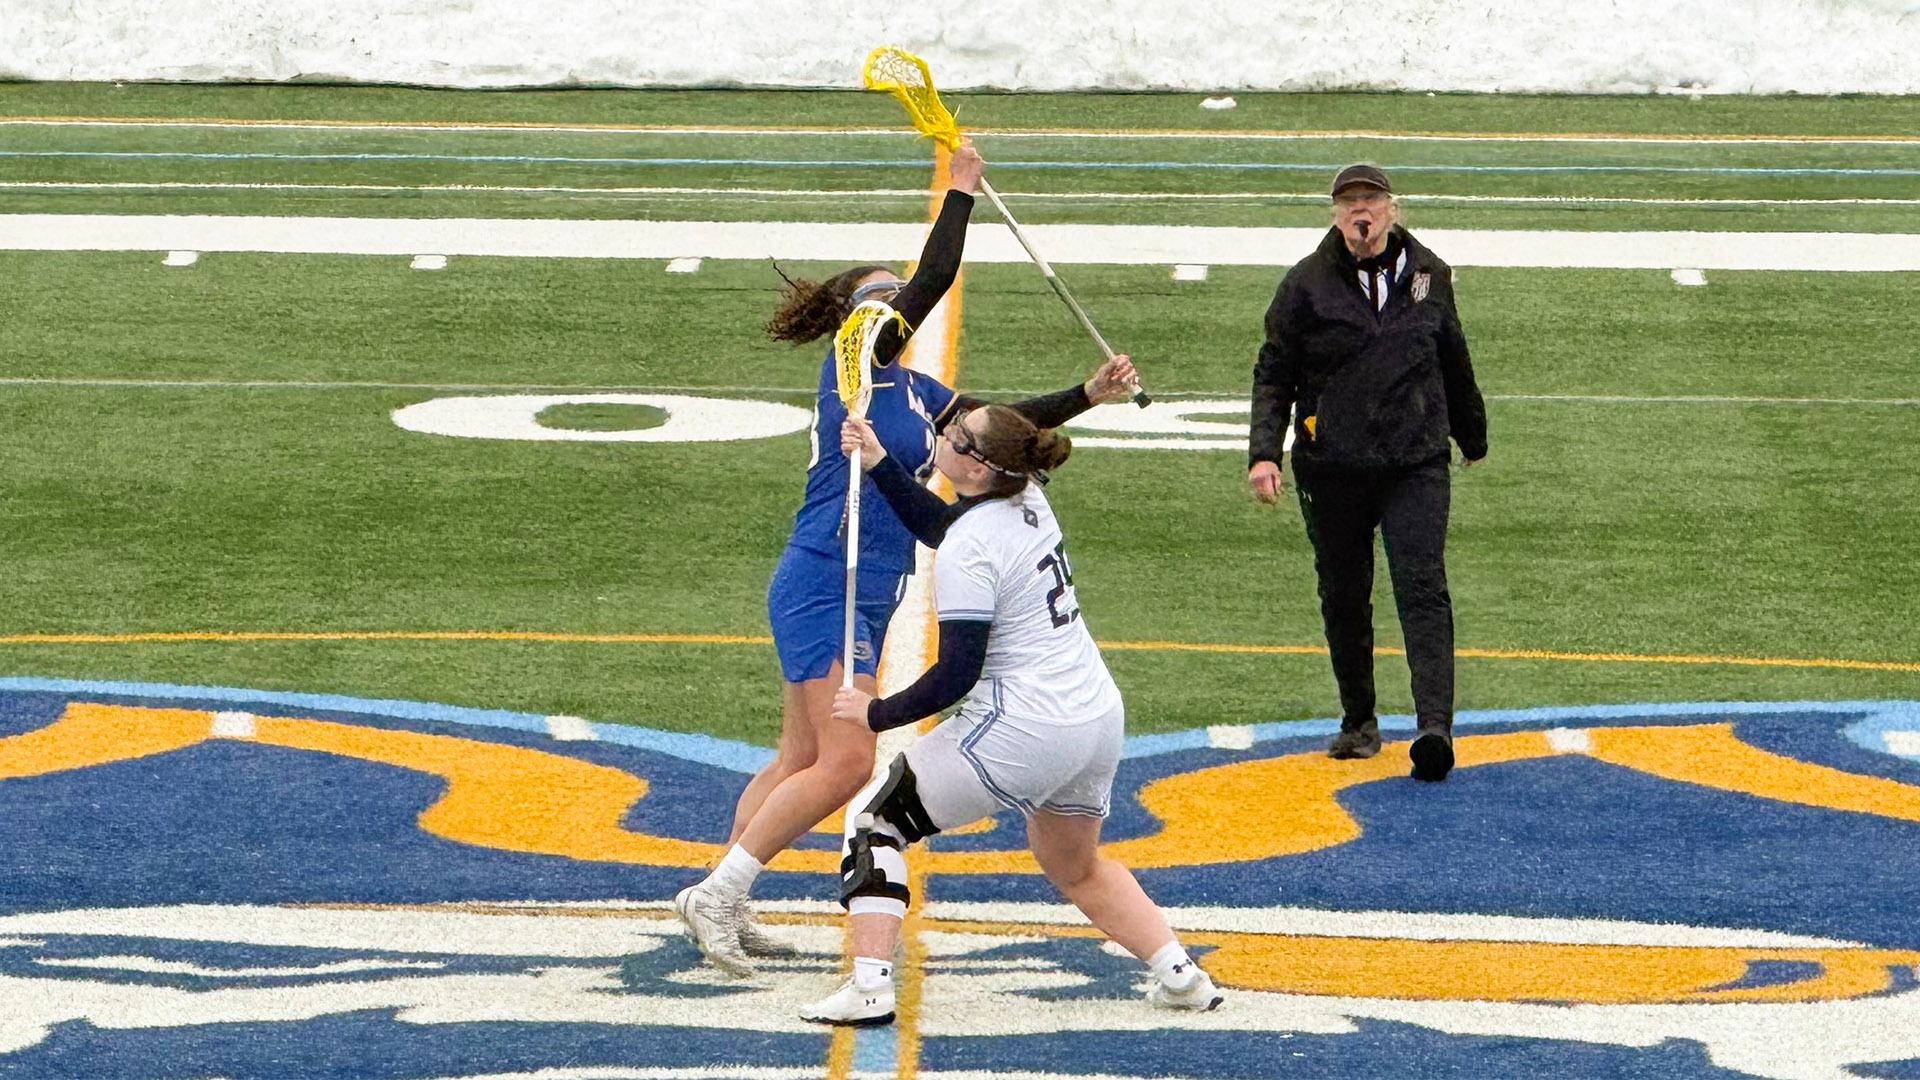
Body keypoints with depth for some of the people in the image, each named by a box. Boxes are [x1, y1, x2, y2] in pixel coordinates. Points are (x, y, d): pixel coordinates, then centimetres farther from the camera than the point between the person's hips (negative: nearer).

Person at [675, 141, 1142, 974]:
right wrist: (961, 189, -11)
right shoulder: (854, 365, -10)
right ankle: (716, 895, -10)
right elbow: (933, 280, -18)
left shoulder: (911, 389, 15)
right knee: (847, 762, -15)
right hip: (824, 590, -9)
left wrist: (1087, 396, 7)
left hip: (860, 598, 9)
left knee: (802, 761, 10)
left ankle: (721, 905, 15)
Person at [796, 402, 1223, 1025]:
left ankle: (870, 986, -7)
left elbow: (957, 674, -19)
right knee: (1076, 869, 31)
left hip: (1023, 729, -9)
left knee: (874, 819, 3)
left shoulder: (968, 551, -18)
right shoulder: (1028, 501, 6)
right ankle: (1181, 976, 25)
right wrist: (879, 463, 18)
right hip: (1099, 718, 9)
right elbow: (936, 525, 25)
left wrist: (877, 714, -9)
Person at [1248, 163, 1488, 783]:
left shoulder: (1429, 276, 5)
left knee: (1422, 588, -12)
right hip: (1332, 469, 0)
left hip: (1416, 465, 0)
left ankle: (1435, 726, -22)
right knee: (1343, 598, 9)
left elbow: (1454, 363, 19)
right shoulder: (1307, 284, -2)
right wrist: (1264, 453, -13)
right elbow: (1274, 375, 0)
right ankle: (1359, 721, 25)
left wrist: (1472, 438, 31)